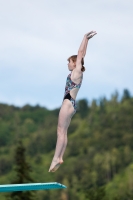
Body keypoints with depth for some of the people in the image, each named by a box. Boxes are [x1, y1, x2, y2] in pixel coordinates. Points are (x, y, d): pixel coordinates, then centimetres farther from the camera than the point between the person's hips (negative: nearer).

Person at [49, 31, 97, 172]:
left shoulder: (77, 72, -9)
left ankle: (56, 158, -12)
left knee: (61, 131, -10)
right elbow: (82, 54, 19)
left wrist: (85, 38, -5)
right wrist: (86, 40, 21)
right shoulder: (77, 73, 13)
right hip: (70, 104, 10)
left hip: (68, 103, -10)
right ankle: (59, 157, 5)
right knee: (62, 131, 7)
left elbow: (80, 53, -10)